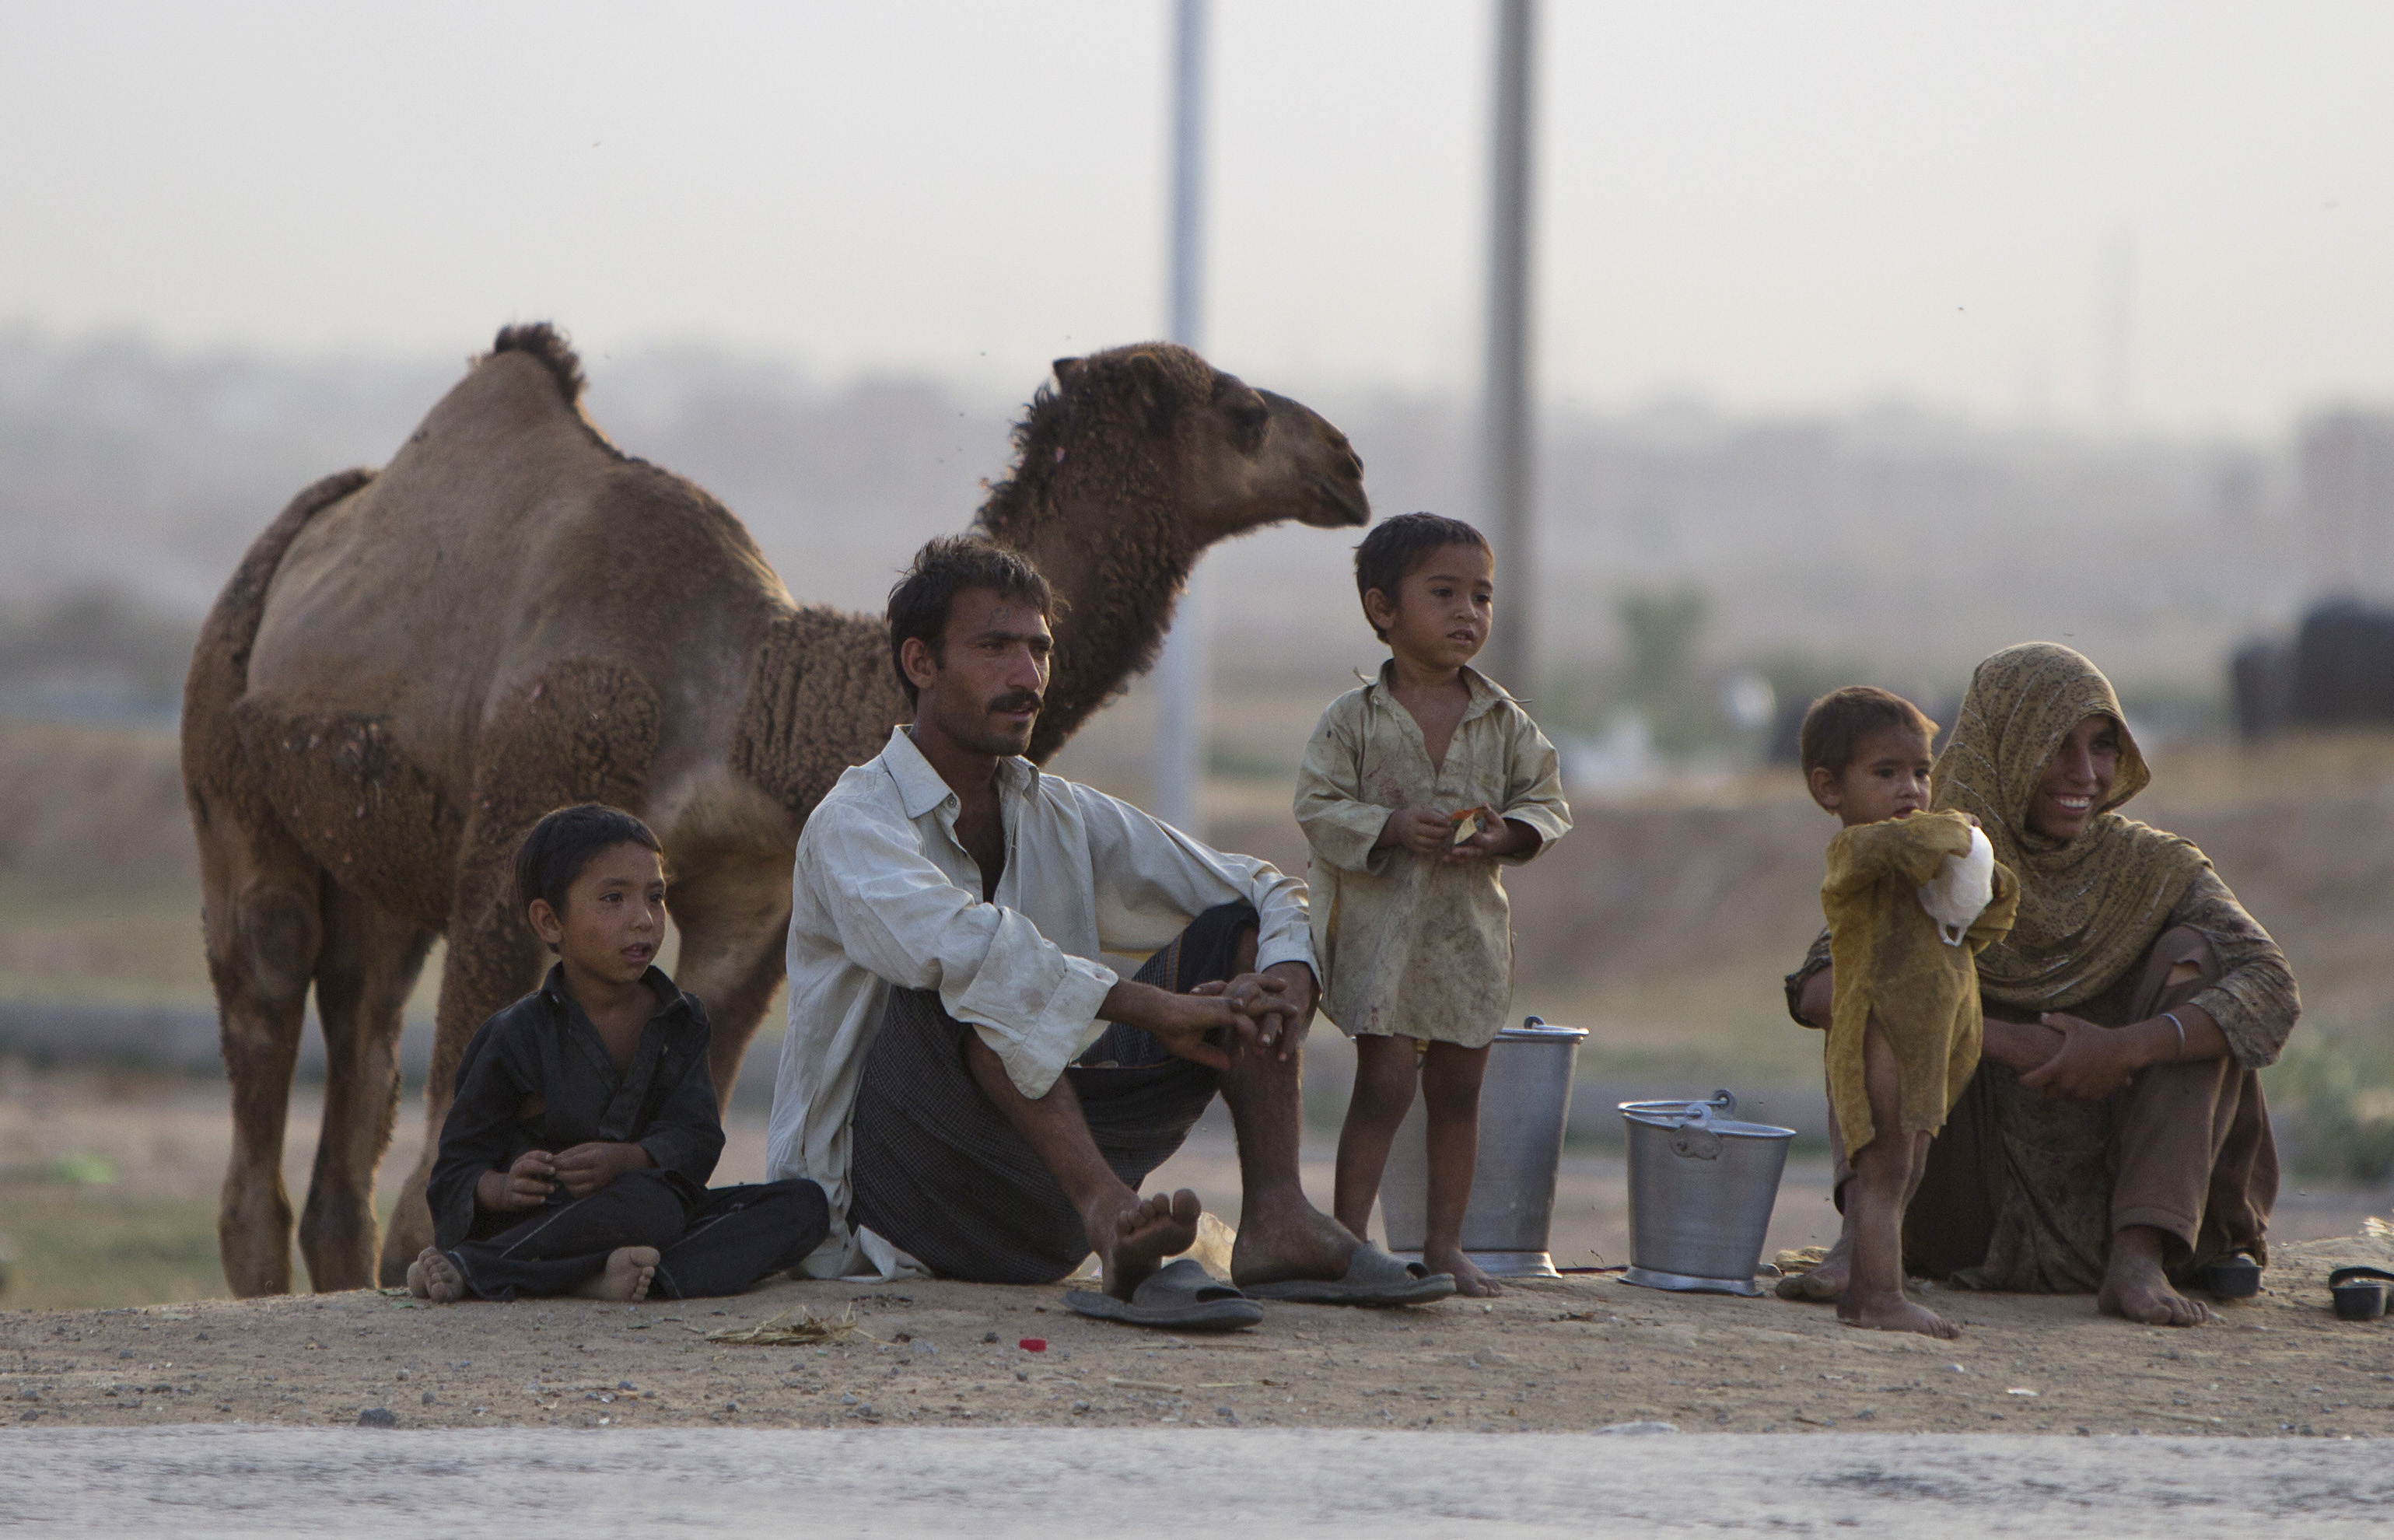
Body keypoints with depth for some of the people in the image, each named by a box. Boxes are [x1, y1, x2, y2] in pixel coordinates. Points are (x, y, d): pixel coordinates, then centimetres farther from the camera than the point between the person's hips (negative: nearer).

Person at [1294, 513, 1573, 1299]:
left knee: (1457, 1092, 9)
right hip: (1380, 924, -4)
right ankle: (1347, 1237, -1)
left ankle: (1444, 1242, 18)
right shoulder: (1354, 720, -5)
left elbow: (1546, 799, 7)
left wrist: (1505, 835, -14)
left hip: (1470, 930, 4)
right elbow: (1318, 805, -7)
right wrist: (1392, 828, -21)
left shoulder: (1505, 723, 4)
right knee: (1384, 1081, -9)